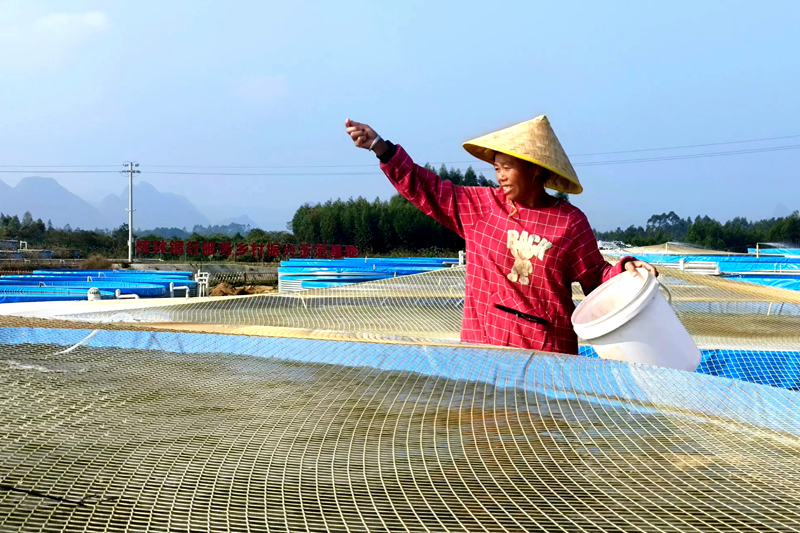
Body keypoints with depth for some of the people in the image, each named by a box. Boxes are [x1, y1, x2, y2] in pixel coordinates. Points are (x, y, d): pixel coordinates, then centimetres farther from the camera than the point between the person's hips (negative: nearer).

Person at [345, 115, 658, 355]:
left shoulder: (570, 222, 1)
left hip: (549, 349, -1)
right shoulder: (480, 206, 6)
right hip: (484, 342, 2)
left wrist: (625, 269, -11)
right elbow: (427, 189, 7)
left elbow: (595, 278, 9)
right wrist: (381, 148, 0)